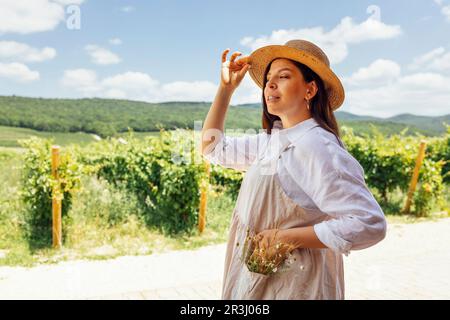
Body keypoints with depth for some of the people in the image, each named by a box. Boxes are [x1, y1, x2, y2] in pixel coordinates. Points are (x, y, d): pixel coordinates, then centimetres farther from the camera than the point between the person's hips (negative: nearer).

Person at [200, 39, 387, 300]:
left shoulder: (319, 148, -22)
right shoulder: (270, 141, 2)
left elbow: (369, 225, -26)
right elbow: (212, 147, 12)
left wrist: (287, 237, -24)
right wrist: (226, 88, 5)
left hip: (293, 285, -8)